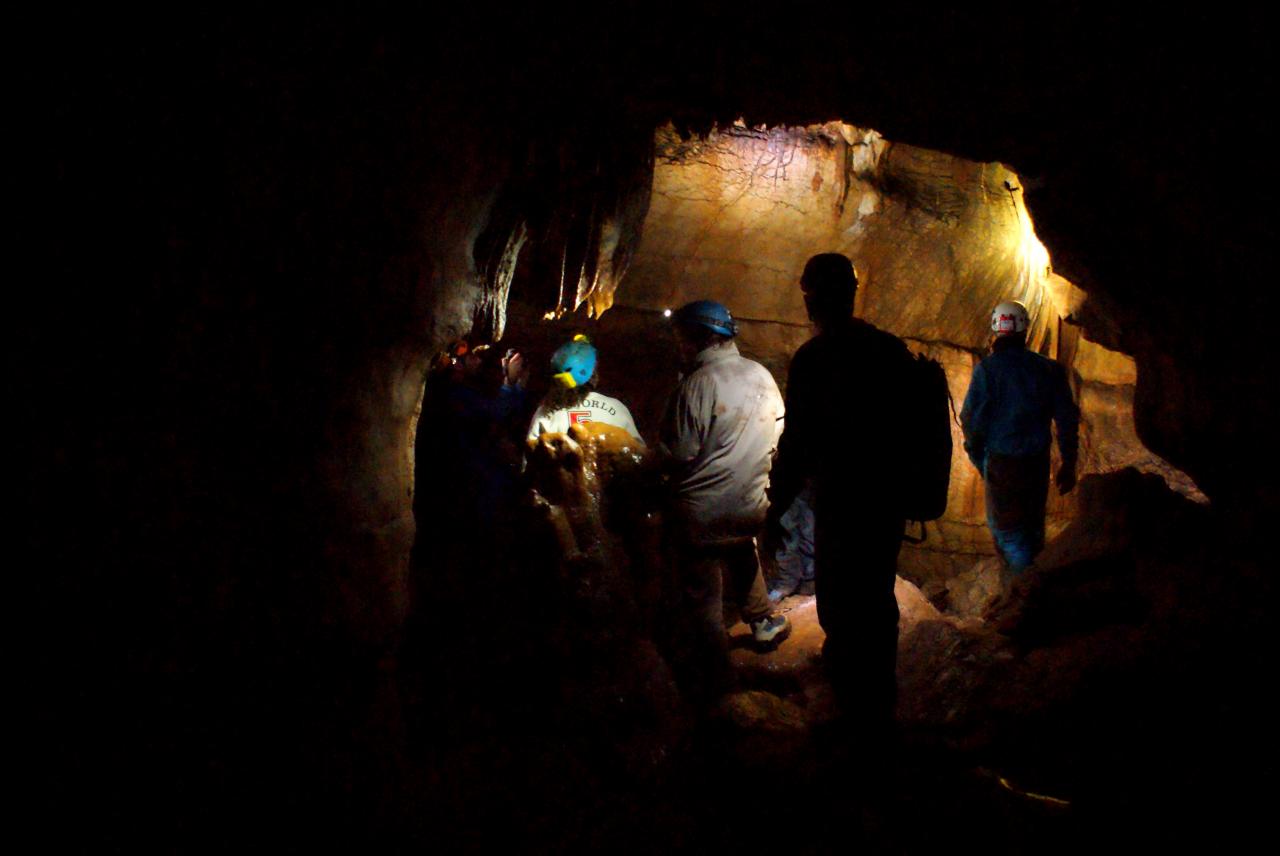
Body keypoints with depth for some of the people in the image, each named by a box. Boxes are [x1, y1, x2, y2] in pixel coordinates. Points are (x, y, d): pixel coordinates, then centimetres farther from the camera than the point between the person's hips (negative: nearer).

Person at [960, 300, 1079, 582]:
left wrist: (976, 454, 4)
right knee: (1032, 525, 22)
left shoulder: (987, 368, -13)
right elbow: (1067, 419, 2)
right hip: (1039, 461, 5)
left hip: (1002, 462, -4)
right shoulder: (1049, 369, -1)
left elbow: (971, 418, -14)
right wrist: (1068, 465, 12)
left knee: (1005, 528, 6)